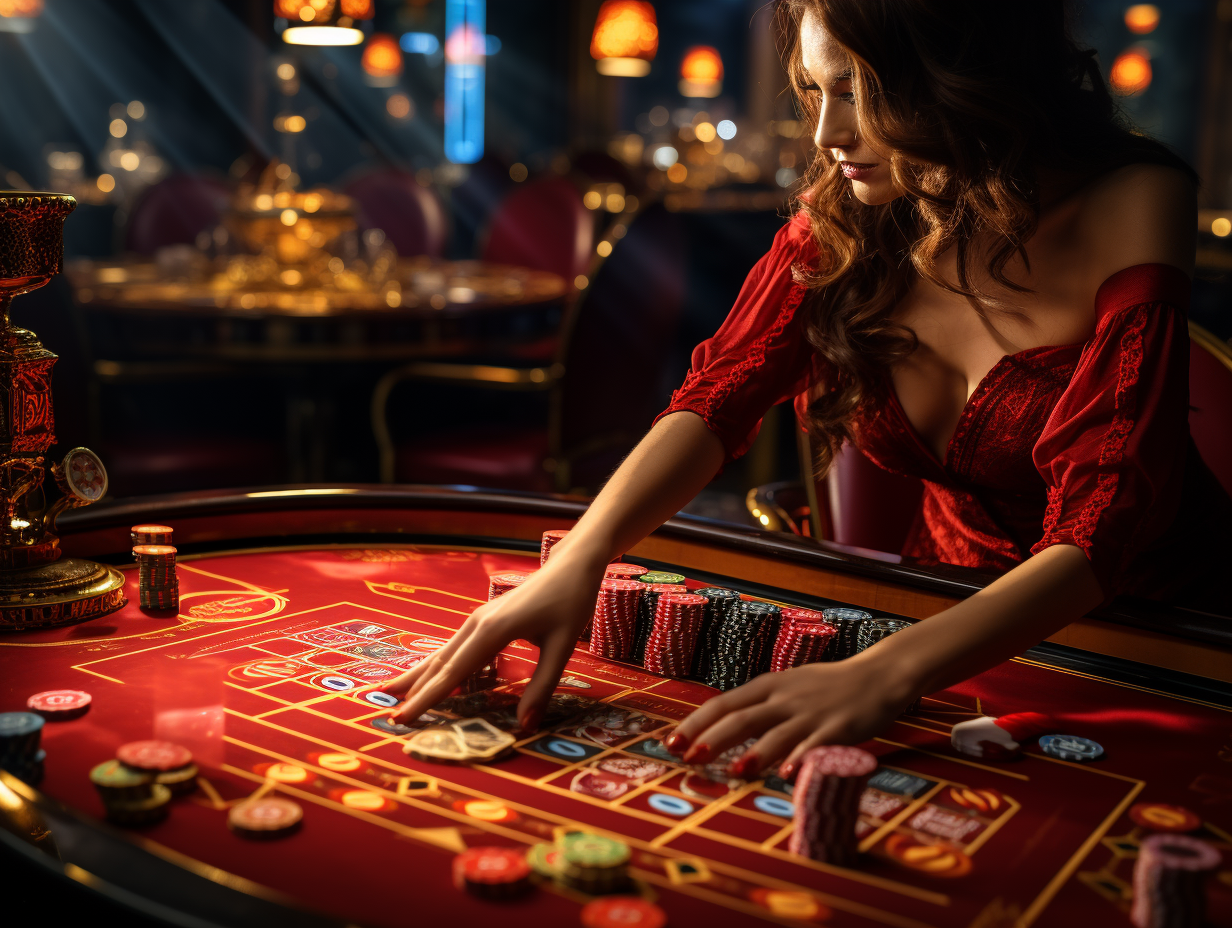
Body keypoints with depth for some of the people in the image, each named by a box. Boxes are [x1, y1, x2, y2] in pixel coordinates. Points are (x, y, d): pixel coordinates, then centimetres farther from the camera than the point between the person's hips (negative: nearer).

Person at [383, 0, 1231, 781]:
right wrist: (578, 561, -37)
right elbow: (719, 397, -18)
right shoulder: (844, 215, -9)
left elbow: (1099, 529, -32)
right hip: (948, 600, 4)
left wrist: (883, 675, -47)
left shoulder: (1129, 208, -23)